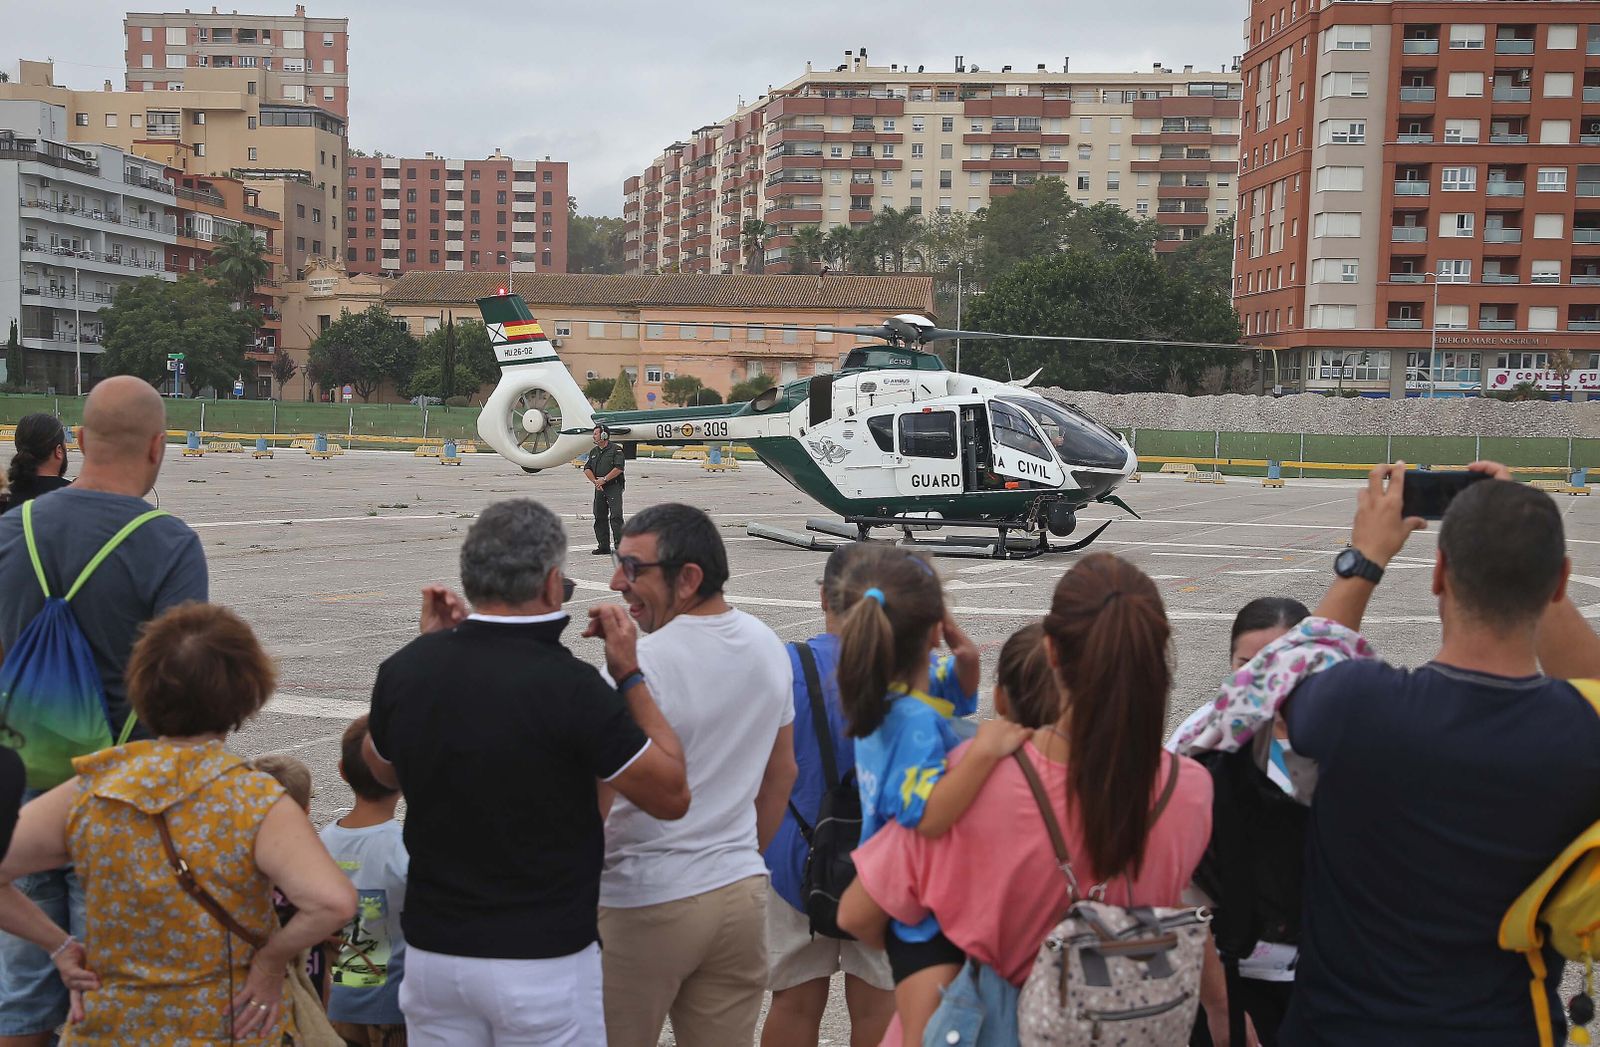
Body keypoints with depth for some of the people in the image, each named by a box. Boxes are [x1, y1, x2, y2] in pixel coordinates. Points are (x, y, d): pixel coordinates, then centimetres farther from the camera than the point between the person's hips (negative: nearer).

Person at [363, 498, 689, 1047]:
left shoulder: (406, 668, -7)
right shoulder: (568, 685, -21)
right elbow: (671, 796, -10)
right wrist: (630, 675, -5)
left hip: (431, 949, 5)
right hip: (542, 960, -5)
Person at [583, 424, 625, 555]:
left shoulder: (616, 449, -4)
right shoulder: (594, 452, 17)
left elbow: (619, 468, -13)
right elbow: (587, 469, 10)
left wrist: (604, 479, -15)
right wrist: (595, 481, -6)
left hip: (614, 486, -7)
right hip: (599, 488, 7)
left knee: (616, 516, -13)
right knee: (600, 517, 6)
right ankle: (604, 547, 12)